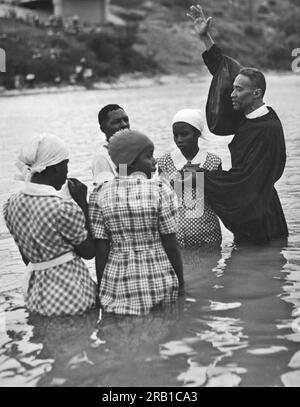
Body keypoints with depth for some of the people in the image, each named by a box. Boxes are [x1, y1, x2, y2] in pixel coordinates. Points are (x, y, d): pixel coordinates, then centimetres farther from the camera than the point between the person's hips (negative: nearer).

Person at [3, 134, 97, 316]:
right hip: (69, 293, -7)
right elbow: (89, 251, -7)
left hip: (37, 293, 7)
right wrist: (83, 202, -9)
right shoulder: (64, 209, -22)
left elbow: (27, 258, 10)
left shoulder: (12, 204, -1)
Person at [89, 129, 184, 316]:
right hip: (159, 285, -2)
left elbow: (101, 251, -1)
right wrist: (181, 284, 4)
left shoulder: (99, 195, -3)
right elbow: (171, 246, -6)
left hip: (117, 286, 2)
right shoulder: (160, 192, -9)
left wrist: (101, 290, 8)